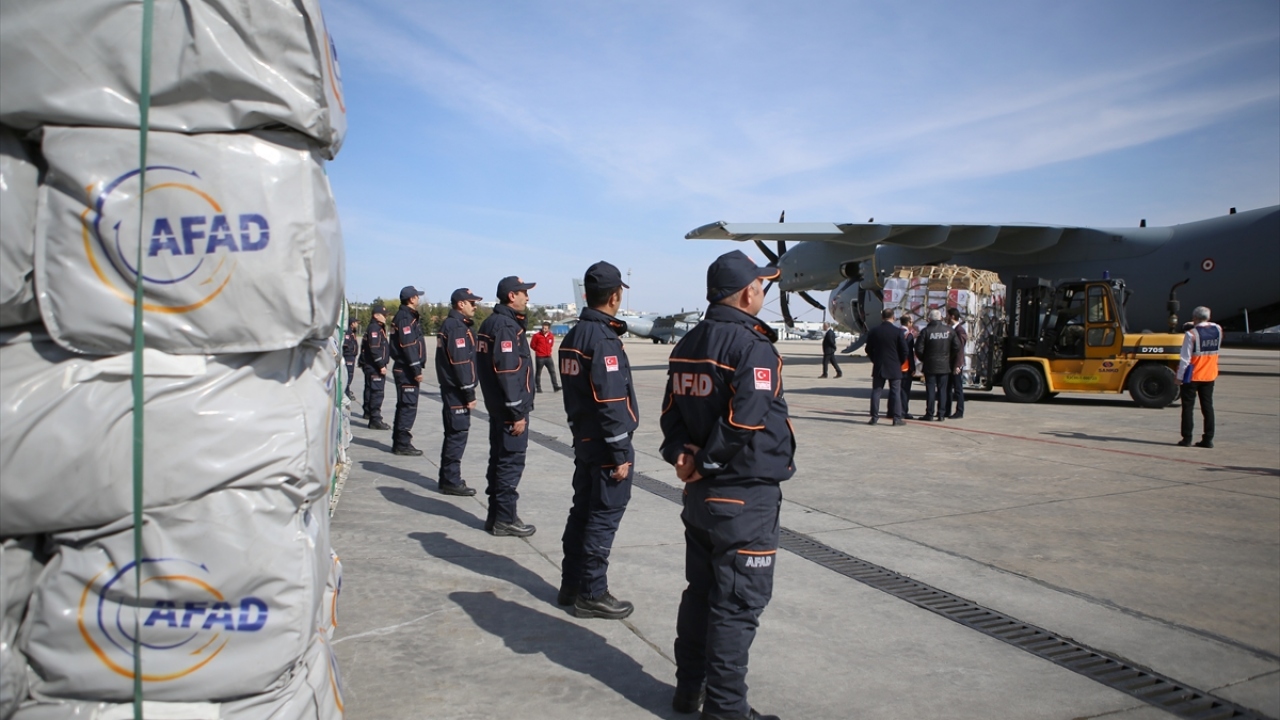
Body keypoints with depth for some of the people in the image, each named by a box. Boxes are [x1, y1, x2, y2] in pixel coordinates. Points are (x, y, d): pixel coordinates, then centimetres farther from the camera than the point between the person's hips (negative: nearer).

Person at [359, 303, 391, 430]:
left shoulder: (378, 328, 19)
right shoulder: (374, 328, -15)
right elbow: (375, 349, -23)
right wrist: (381, 365, -24)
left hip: (371, 366, 11)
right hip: (374, 366, -11)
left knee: (370, 389, 24)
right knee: (377, 392, -14)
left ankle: (368, 412, 41)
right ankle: (375, 420, -18)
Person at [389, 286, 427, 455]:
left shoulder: (407, 316, 18)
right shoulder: (405, 318, -15)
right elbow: (408, 346, -21)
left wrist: (416, 368, 18)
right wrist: (416, 370, -22)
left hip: (404, 369, 11)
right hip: (407, 370, -11)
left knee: (404, 406, 15)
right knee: (408, 407, -7)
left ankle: (398, 442, 21)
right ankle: (403, 444, -4)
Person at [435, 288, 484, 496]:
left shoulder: (450, 324, 17)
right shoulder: (457, 327, -16)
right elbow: (460, 363, -21)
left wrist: (468, 391, 19)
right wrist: (469, 393, -18)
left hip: (451, 389, 11)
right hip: (456, 390, -11)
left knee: (453, 434, 16)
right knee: (458, 434, -6)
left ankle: (447, 478, 24)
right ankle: (451, 481, 0)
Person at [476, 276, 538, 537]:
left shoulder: (491, 322, 14)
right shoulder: (506, 325, -17)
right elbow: (508, 372, -23)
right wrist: (518, 412, -21)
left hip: (497, 406, 10)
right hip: (509, 407, -10)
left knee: (500, 459, 15)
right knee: (511, 462, -3)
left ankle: (496, 515, 23)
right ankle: (504, 520, 4)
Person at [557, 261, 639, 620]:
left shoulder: (573, 336, 9)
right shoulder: (603, 338, -19)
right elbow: (611, 402, -22)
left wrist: (579, 430, 20)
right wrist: (621, 454, -19)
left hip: (583, 439, 9)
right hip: (604, 444, -9)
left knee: (583, 510, 16)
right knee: (604, 515, -1)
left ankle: (571, 584, 25)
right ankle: (592, 594, 7)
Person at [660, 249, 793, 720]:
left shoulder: (688, 344, 9)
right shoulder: (752, 345, -17)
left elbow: (671, 412, 8)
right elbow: (746, 423, -24)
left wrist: (682, 454, -5)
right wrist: (706, 464, -13)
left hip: (699, 492, 8)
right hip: (746, 495, -8)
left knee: (701, 591, 19)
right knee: (738, 603, 2)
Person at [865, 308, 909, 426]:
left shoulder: (874, 331, 0)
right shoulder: (898, 332, -8)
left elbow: (869, 349, 6)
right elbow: (904, 350, -7)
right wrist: (900, 362, 9)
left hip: (878, 367, 2)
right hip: (894, 367, -2)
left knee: (876, 392, 7)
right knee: (895, 392, 2)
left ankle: (874, 417, 5)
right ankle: (897, 418, 1)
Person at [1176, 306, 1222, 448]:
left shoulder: (1191, 334, -16)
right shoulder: (1218, 330, 0)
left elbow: (1185, 358, -15)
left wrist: (1179, 377, -8)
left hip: (1192, 376, -5)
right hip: (1210, 376, 5)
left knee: (1188, 407, 3)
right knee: (1207, 406, 9)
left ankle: (1187, 438, 4)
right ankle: (1208, 439, 9)